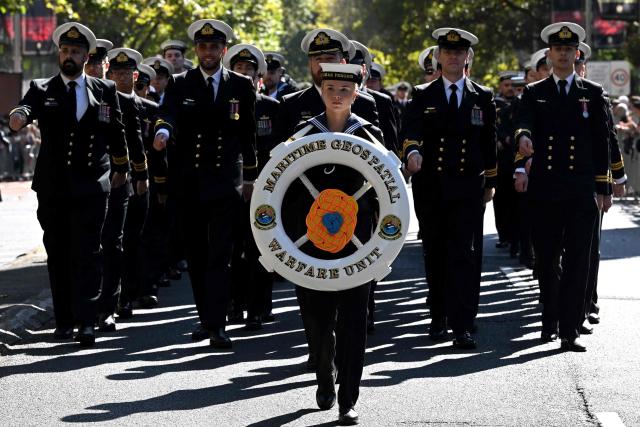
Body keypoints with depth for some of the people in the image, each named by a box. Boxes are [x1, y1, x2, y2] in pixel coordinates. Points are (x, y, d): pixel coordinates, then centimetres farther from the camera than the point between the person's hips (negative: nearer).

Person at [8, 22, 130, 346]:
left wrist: (121, 168, 25)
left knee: (86, 255, -8)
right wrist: (18, 117, -40)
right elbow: (26, 109, -16)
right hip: (52, 186, 1)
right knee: (57, 255, 8)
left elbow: (116, 132, 17)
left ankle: (86, 323, -13)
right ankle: (64, 320, 16)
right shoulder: (42, 89, 5)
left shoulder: (105, 91, 7)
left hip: (90, 186, -1)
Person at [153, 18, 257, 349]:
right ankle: (206, 318, 21)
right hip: (189, 182, 2)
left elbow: (249, 134, 9)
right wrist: (163, 131, -37)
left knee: (220, 254, -10)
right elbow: (168, 115, -14)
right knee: (196, 253, 9)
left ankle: (217, 325, -15)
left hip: (226, 181, -2)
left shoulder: (241, 86, 5)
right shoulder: (180, 85, 5)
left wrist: (250, 178, 9)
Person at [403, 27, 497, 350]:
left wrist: (490, 182, 14)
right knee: (435, 254, 9)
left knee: (463, 254, -10)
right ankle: (439, 318, 22)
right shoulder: (422, 96, 4)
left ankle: (462, 326, -14)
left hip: (467, 188, -1)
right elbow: (411, 132, -12)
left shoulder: (482, 97, 7)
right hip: (430, 187, 1)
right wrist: (412, 152, -33)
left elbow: (489, 142, 13)